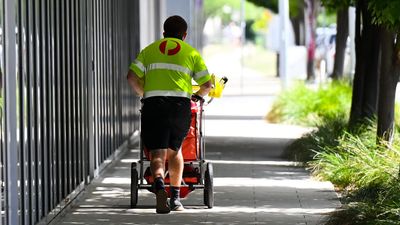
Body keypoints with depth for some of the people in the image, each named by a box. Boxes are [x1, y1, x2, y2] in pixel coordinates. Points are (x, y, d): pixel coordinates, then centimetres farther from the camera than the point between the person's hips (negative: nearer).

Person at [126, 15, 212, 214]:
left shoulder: (149, 50, 18)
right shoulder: (191, 52, 16)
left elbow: (132, 77, 7)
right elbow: (207, 84, 10)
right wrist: (198, 95, 32)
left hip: (153, 104, 0)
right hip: (180, 104, 0)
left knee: (157, 153, -2)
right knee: (174, 150, 19)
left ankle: (159, 186, -30)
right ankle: (175, 197, 19)